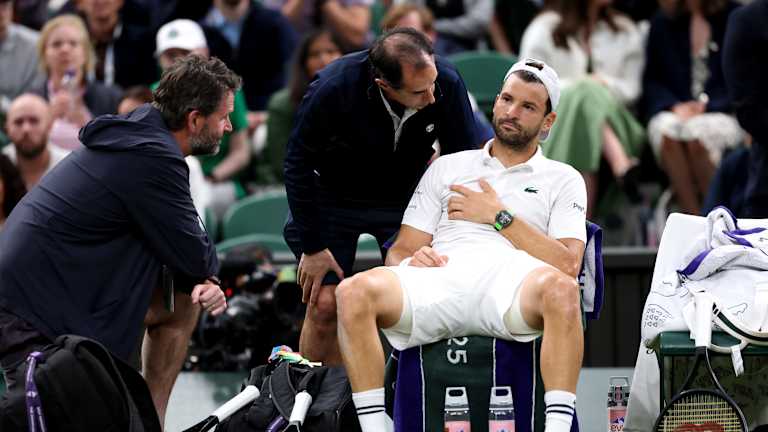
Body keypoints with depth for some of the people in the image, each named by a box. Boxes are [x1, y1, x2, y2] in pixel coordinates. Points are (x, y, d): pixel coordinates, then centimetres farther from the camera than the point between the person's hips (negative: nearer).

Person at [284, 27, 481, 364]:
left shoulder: (447, 84, -26)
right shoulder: (333, 89, -33)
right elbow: (298, 164, -18)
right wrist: (312, 247, -15)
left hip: (406, 196, 2)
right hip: (334, 196, -2)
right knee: (325, 305, -10)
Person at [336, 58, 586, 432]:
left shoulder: (563, 180, 23)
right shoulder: (447, 167, 30)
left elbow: (568, 266, 7)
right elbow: (400, 251, 23)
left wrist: (500, 216, 4)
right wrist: (412, 260, -2)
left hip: (511, 279, -2)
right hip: (441, 276, 2)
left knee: (559, 289, -40)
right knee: (354, 292, -30)